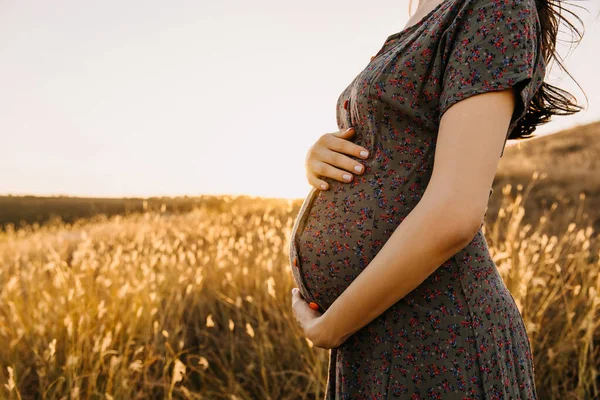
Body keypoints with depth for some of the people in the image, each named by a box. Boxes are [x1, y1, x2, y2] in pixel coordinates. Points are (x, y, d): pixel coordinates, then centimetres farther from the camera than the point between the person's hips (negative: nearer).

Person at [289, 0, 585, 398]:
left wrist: (326, 329, -9)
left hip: (430, 340, -9)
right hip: (384, 335, 9)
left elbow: (454, 214, -22)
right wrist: (320, 161, -3)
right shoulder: (415, 46, 17)